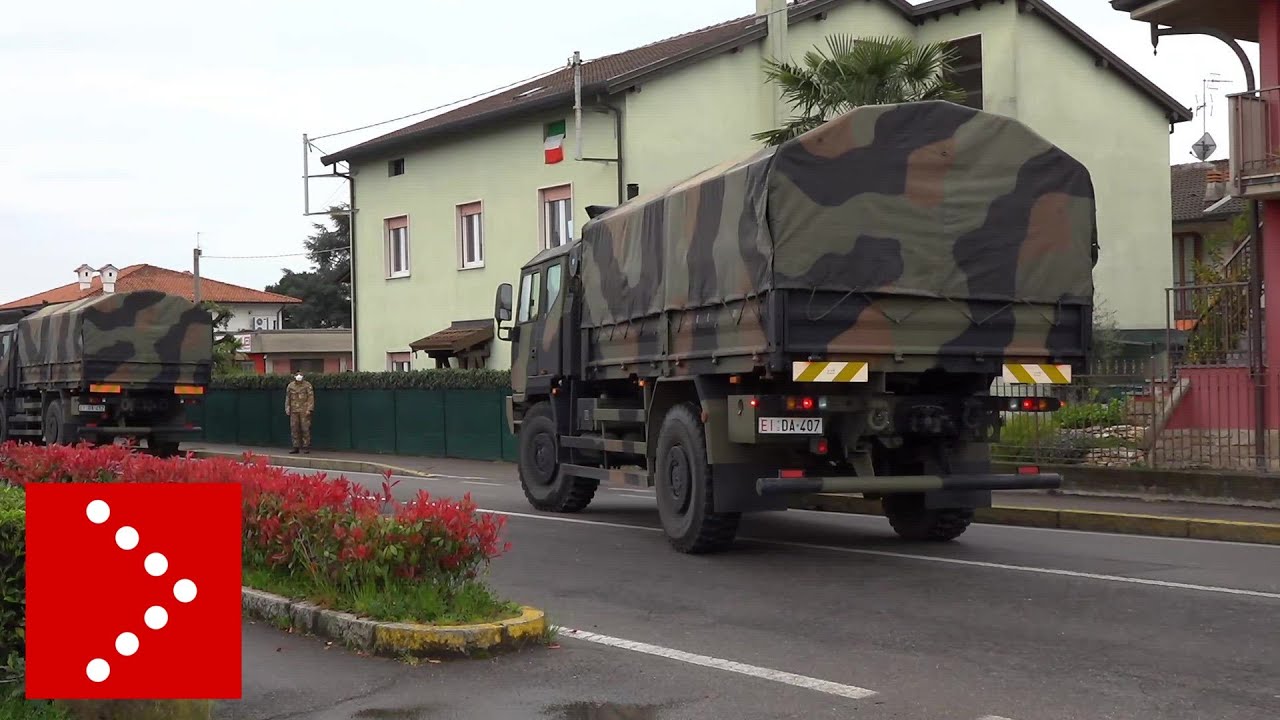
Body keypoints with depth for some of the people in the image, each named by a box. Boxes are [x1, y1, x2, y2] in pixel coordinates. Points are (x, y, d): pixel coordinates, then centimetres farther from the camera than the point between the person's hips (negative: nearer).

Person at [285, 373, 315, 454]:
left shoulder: (307, 385, -7)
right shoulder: (290, 386, 4)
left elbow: (311, 398, -9)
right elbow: (288, 398, 9)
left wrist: (309, 409, -16)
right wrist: (287, 409, 2)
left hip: (304, 410, -4)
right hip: (294, 410, 4)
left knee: (305, 429, -4)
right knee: (294, 429, 2)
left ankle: (306, 448, 1)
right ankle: (296, 448, 6)